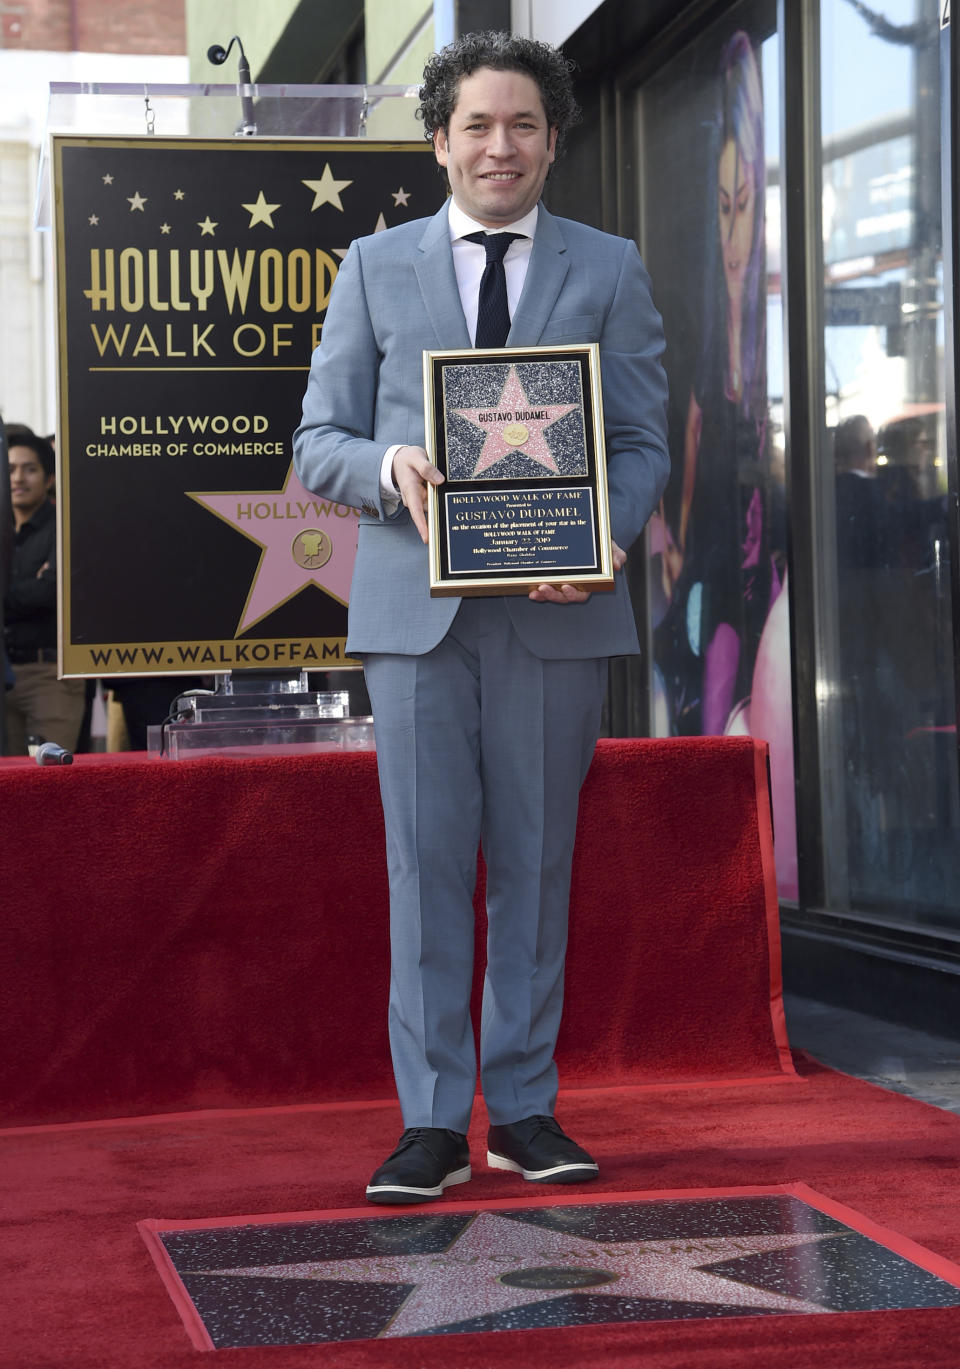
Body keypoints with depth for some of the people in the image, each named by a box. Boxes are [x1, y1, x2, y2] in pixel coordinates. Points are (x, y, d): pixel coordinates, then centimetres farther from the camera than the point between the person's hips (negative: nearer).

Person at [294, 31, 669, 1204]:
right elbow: (318, 443, 8)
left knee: (535, 862, 5)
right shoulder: (375, 268, 11)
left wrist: (604, 534, -13)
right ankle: (432, 1121, 3)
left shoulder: (609, 271, 11)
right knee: (425, 861, -2)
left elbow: (643, 442, 7)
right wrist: (391, 468, -14)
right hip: (415, 608, 0)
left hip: (556, 609, 1)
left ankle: (524, 1109, 15)